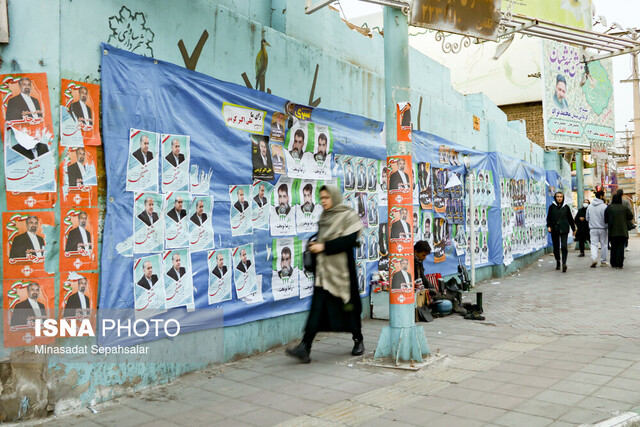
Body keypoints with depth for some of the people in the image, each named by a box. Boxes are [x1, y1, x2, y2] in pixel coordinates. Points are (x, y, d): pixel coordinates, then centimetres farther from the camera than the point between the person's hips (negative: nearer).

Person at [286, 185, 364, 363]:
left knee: (348, 306, 7)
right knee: (318, 307, -4)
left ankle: (358, 340, 29)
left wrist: (324, 246, -18)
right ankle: (304, 348, -11)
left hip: (341, 268, -5)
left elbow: (350, 240, -16)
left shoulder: (348, 216, -4)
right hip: (323, 268, 5)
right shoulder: (324, 217, 15)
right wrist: (315, 245, 2)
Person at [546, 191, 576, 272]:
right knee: (556, 247, 8)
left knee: (564, 246, -14)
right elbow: (549, 218, 7)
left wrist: (573, 229, 16)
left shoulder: (566, 207, 7)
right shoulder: (552, 207, 5)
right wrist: (548, 226, -9)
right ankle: (558, 262, 22)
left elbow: (570, 219, 13)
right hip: (554, 230, 1)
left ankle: (564, 262, -21)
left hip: (564, 230, -1)